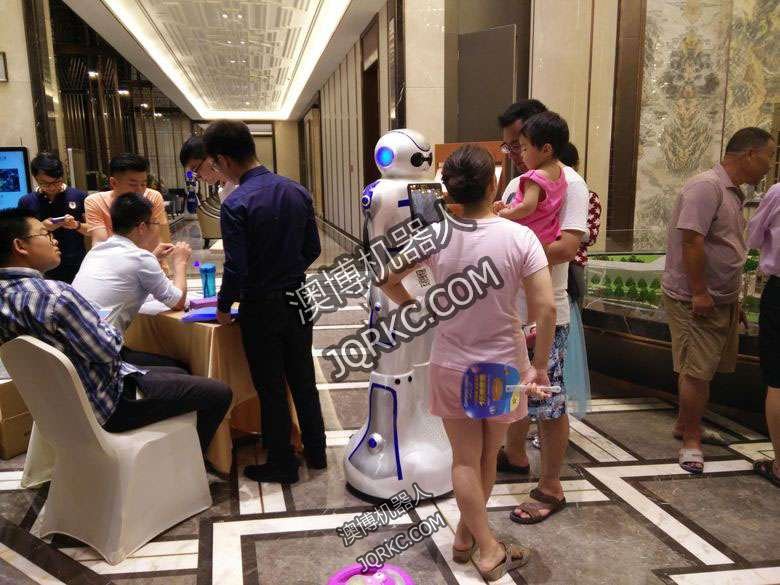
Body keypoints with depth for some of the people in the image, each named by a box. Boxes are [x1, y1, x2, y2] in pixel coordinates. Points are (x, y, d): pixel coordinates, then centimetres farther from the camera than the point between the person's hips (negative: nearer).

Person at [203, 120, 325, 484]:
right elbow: (313, 249, 5)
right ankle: (316, 453, 32)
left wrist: (224, 307, -4)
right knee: (303, 380, 18)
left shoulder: (236, 204, -20)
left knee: (271, 388, 9)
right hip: (298, 300, 6)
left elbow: (236, 268, -20)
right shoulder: (297, 192, -1)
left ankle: (282, 464, 23)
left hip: (262, 308, -6)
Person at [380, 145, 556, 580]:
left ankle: (486, 548, 19)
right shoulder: (520, 237, -15)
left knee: (465, 459, 13)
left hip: (451, 365, 1)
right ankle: (468, 535, 35)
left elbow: (387, 280, -2)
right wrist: (541, 365, -7)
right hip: (502, 365, 0)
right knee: (487, 458, 20)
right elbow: (546, 308, -18)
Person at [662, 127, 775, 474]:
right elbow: (691, 240, -23)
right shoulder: (706, 186, -16)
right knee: (697, 371, -4)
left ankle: (685, 426, 31)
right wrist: (699, 293, -22)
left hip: (720, 299, 10)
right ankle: (691, 442, 8)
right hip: (694, 299, -9)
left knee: (703, 369, 16)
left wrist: (732, 298, 22)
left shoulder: (732, 192, 15)